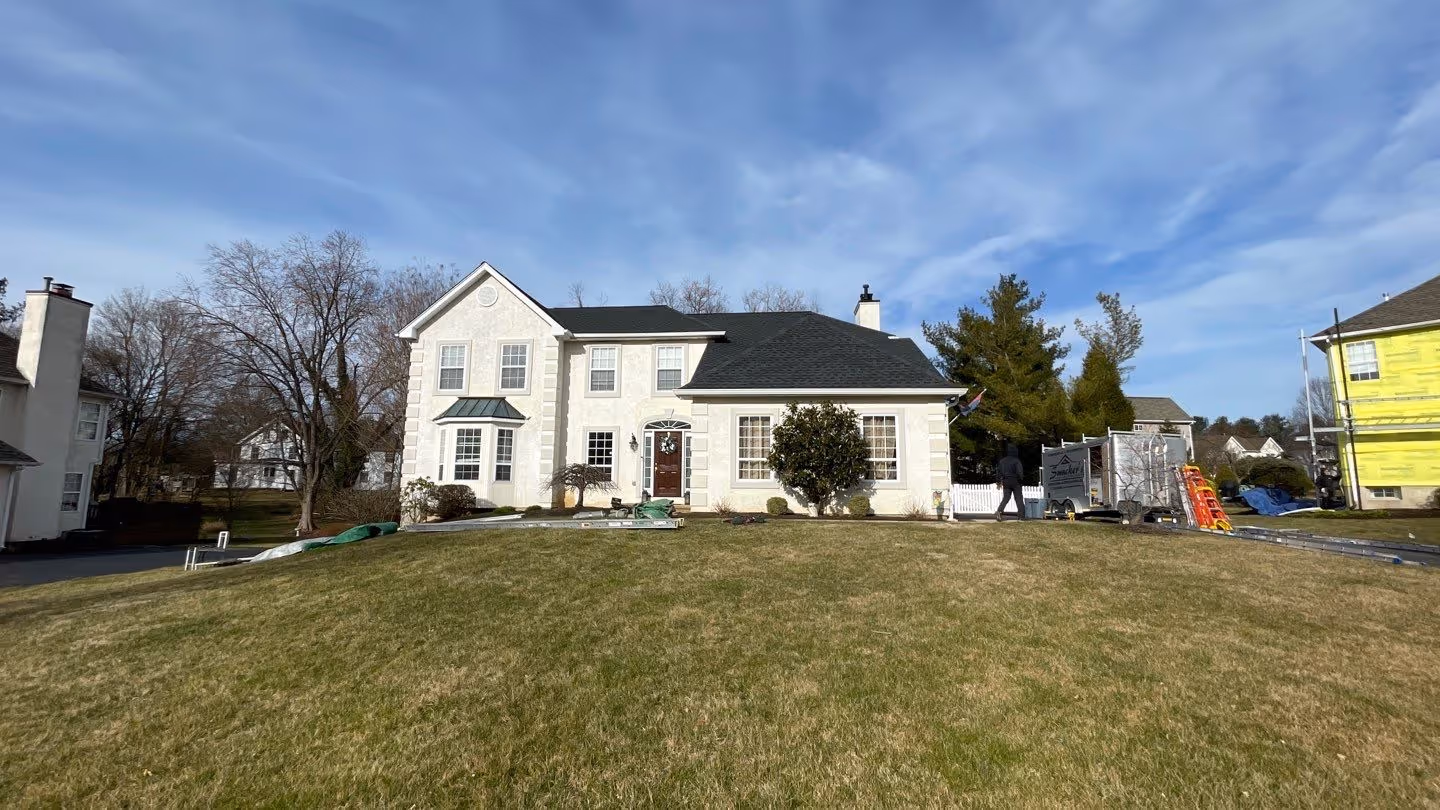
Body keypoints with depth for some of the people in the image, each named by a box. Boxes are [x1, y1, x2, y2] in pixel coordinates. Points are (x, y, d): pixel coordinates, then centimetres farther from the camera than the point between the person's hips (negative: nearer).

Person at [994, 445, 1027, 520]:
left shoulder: (1002, 461, 9)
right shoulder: (1016, 461, -9)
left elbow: (998, 472, 12)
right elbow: (1020, 472, -17)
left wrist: (998, 482, 18)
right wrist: (1021, 479, 0)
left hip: (1006, 482, 4)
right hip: (1015, 482, -4)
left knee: (1006, 498, 7)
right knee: (1019, 499, 4)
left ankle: (999, 511, -15)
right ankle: (1022, 516, 3)